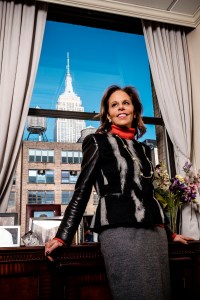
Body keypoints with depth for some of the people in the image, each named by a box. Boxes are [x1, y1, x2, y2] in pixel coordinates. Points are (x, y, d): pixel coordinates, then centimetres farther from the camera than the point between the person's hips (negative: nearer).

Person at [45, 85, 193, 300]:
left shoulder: (142, 149, 19)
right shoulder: (98, 142, 5)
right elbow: (82, 190, 0)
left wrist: (169, 233, 26)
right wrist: (62, 236, -9)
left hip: (155, 232, 6)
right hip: (120, 231, -5)